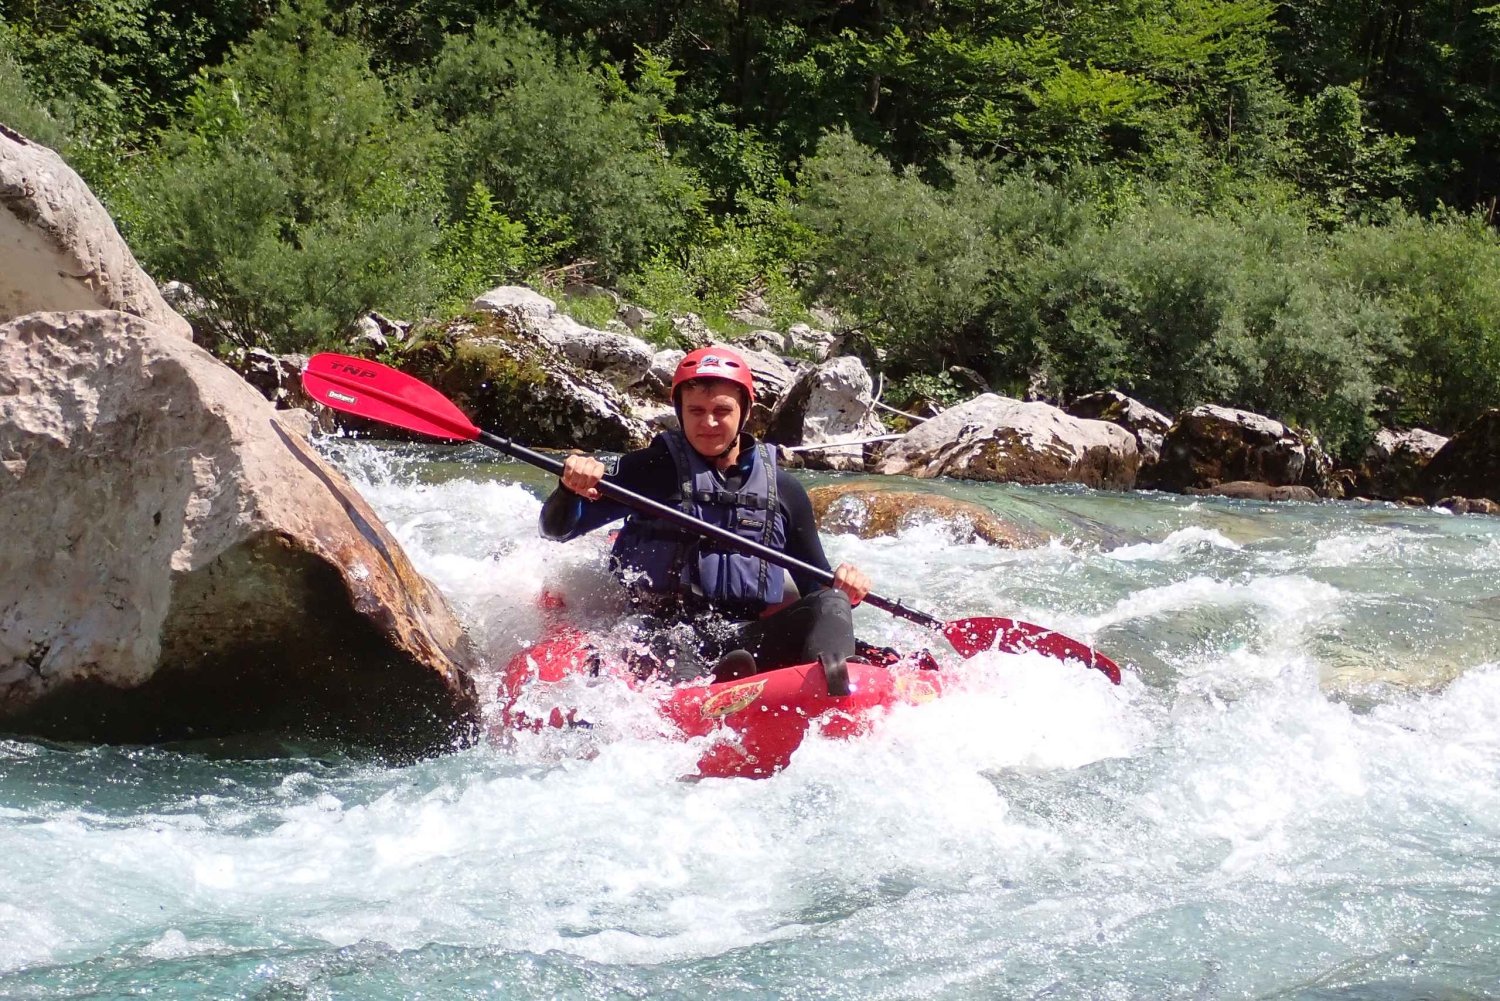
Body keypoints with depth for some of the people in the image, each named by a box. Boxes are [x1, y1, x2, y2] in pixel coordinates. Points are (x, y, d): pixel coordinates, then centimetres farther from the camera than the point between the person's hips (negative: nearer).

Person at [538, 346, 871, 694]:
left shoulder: (783, 490, 15)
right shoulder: (652, 469, 8)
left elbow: (816, 585, 20)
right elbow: (558, 528, 4)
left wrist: (843, 591, -5)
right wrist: (571, 491, -19)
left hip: (750, 640, 3)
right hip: (667, 632, -3)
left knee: (830, 604, -23)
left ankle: (832, 695, -53)